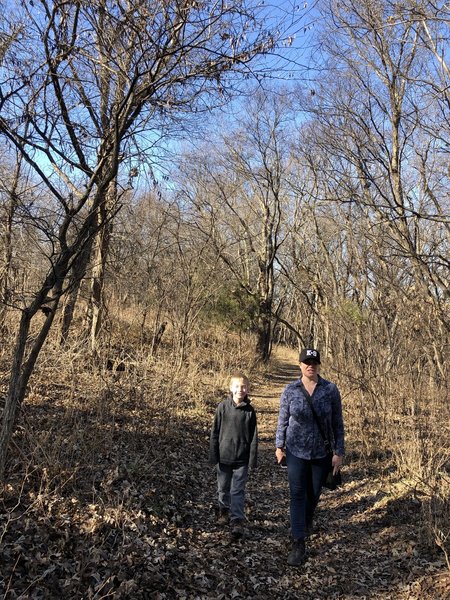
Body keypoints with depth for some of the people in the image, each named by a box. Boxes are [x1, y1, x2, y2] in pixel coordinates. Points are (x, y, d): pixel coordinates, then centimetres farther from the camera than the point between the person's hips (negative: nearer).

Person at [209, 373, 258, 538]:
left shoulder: (250, 410, -5)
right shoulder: (223, 407, -7)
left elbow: (253, 436, -1)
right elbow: (215, 432, -2)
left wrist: (252, 459, -3)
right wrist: (213, 455, -3)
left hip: (241, 458, -1)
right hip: (224, 456, 1)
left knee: (238, 490, 2)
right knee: (223, 488, 17)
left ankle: (237, 520, 9)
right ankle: (224, 510, 39)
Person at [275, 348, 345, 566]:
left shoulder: (331, 390, -11)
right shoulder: (290, 390, -8)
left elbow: (337, 423, -5)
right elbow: (282, 420, 3)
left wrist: (339, 452, -5)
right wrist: (279, 446, 6)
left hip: (321, 452, 1)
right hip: (296, 451, 0)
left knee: (313, 494, 17)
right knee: (297, 495, -3)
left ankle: (305, 525, 46)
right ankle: (298, 544, 4)